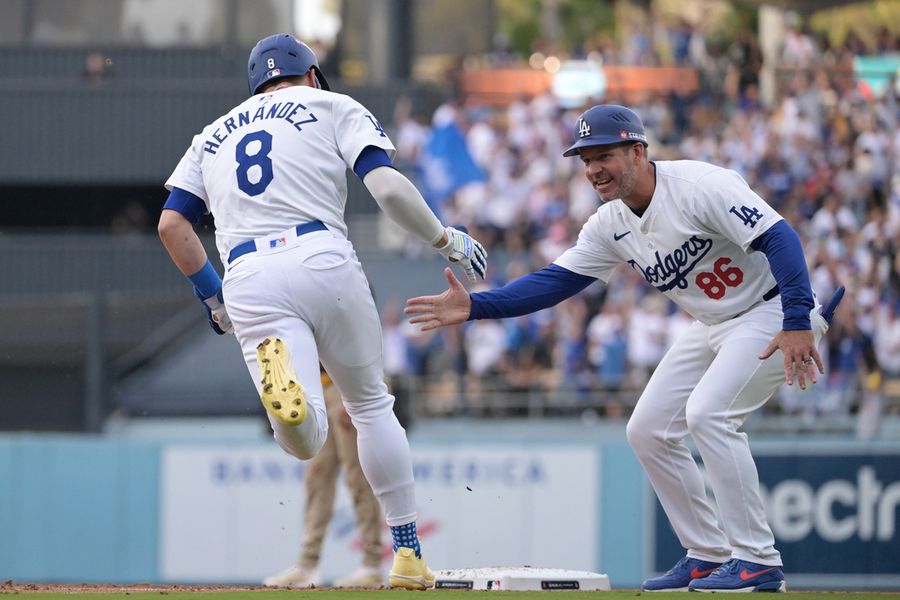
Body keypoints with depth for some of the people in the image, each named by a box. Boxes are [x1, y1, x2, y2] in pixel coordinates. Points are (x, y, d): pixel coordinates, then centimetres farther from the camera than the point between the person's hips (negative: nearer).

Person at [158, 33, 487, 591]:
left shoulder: (215, 134, 27)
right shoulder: (334, 107, 16)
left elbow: (172, 223, 16)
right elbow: (388, 186, 0)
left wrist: (211, 294, 27)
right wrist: (446, 239, 13)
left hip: (247, 280, 2)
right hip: (321, 257, -2)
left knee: (306, 439, -9)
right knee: (371, 404, 18)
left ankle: (279, 374, -44)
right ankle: (408, 554, 15)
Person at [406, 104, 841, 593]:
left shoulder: (699, 186, -25)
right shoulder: (610, 225, 0)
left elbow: (779, 238, -31)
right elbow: (553, 282, -2)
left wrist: (797, 324, -39)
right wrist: (475, 306, -15)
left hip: (772, 313, -9)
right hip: (712, 327, 9)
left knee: (707, 411, -26)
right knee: (648, 429, 5)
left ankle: (757, 561, -20)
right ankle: (708, 556, 14)